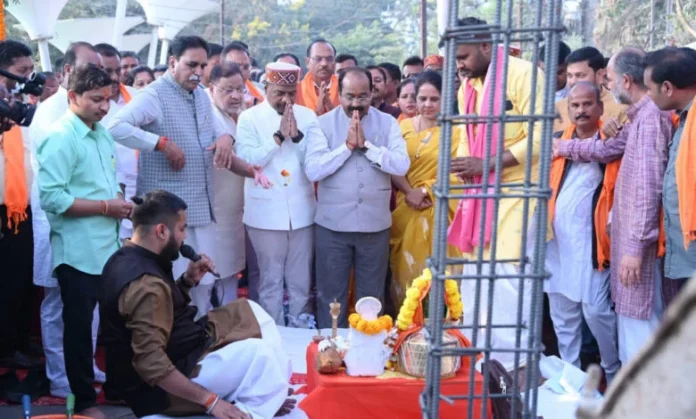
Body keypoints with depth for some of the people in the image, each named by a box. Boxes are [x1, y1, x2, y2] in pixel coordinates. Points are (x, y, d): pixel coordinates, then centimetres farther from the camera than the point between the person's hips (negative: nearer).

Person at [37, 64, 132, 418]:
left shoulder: (102, 134, 11)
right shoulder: (60, 137, -14)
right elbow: (51, 198, -20)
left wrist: (119, 199, 2)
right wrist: (106, 206, -18)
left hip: (108, 245, 7)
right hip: (79, 251, -7)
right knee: (79, 326, 5)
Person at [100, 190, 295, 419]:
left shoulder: (125, 258, 3)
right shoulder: (145, 284, -28)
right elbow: (151, 365, -32)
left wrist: (188, 280, 1)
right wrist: (210, 400, -27)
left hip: (170, 358, 11)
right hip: (160, 387, -11)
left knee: (248, 312, 11)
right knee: (260, 353, -21)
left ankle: (268, 396, 10)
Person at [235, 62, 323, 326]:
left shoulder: (307, 116, 6)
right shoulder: (249, 118, -2)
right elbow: (247, 160, -13)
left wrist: (297, 136, -15)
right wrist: (279, 135, -16)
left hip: (301, 212, 3)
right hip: (266, 213, -3)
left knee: (300, 283, 12)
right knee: (271, 282, 7)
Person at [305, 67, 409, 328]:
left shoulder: (387, 123, 2)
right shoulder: (323, 123, -1)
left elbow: (402, 166, -10)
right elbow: (312, 171, -13)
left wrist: (366, 145, -15)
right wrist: (348, 145, -16)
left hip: (375, 225, 1)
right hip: (332, 225, -1)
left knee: (371, 296, 13)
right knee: (331, 296, 9)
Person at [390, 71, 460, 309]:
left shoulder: (453, 131, -4)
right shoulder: (403, 126, 7)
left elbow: (455, 174, -6)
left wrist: (425, 191, -14)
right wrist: (410, 192, -13)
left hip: (438, 210, -3)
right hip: (405, 209, 3)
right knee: (405, 267, 7)